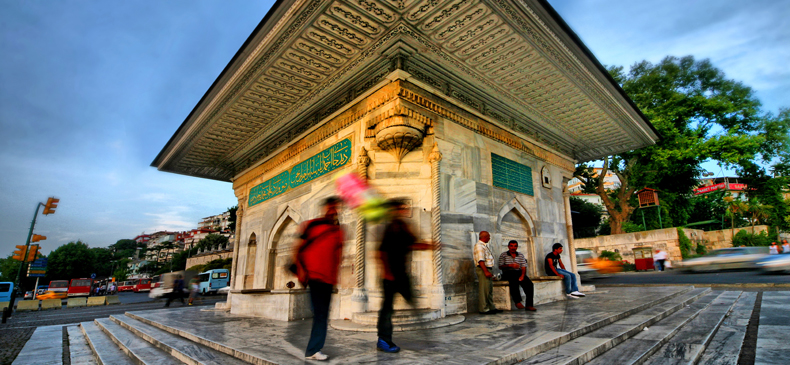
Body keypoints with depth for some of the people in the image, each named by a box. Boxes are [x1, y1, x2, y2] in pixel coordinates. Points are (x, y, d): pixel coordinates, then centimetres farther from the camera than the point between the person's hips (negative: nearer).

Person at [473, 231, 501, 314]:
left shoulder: (484, 245, 20)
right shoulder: (479, 246, -14)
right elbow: (480, 260, -22)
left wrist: (489, 272, 21)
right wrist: (486, 271, -25)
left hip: (487, 269, 11)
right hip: (483, 270, -11)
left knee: (490, 290, 15)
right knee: (484, 290, -7)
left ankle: (491, 308, 23)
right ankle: (483, 309, -2)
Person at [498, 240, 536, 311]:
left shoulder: (521, 255, 17)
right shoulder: (503, 255, 7)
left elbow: (524, 267, 8)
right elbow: (500, 267, -2)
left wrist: (522, 275, -11)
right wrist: (510, 265, -18)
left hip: (519, 272, 4)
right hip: (508, 273, -3)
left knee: (529, 284, -22)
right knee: (514, 280, -37)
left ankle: (529, 305, -17)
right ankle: (517, 301, -31)